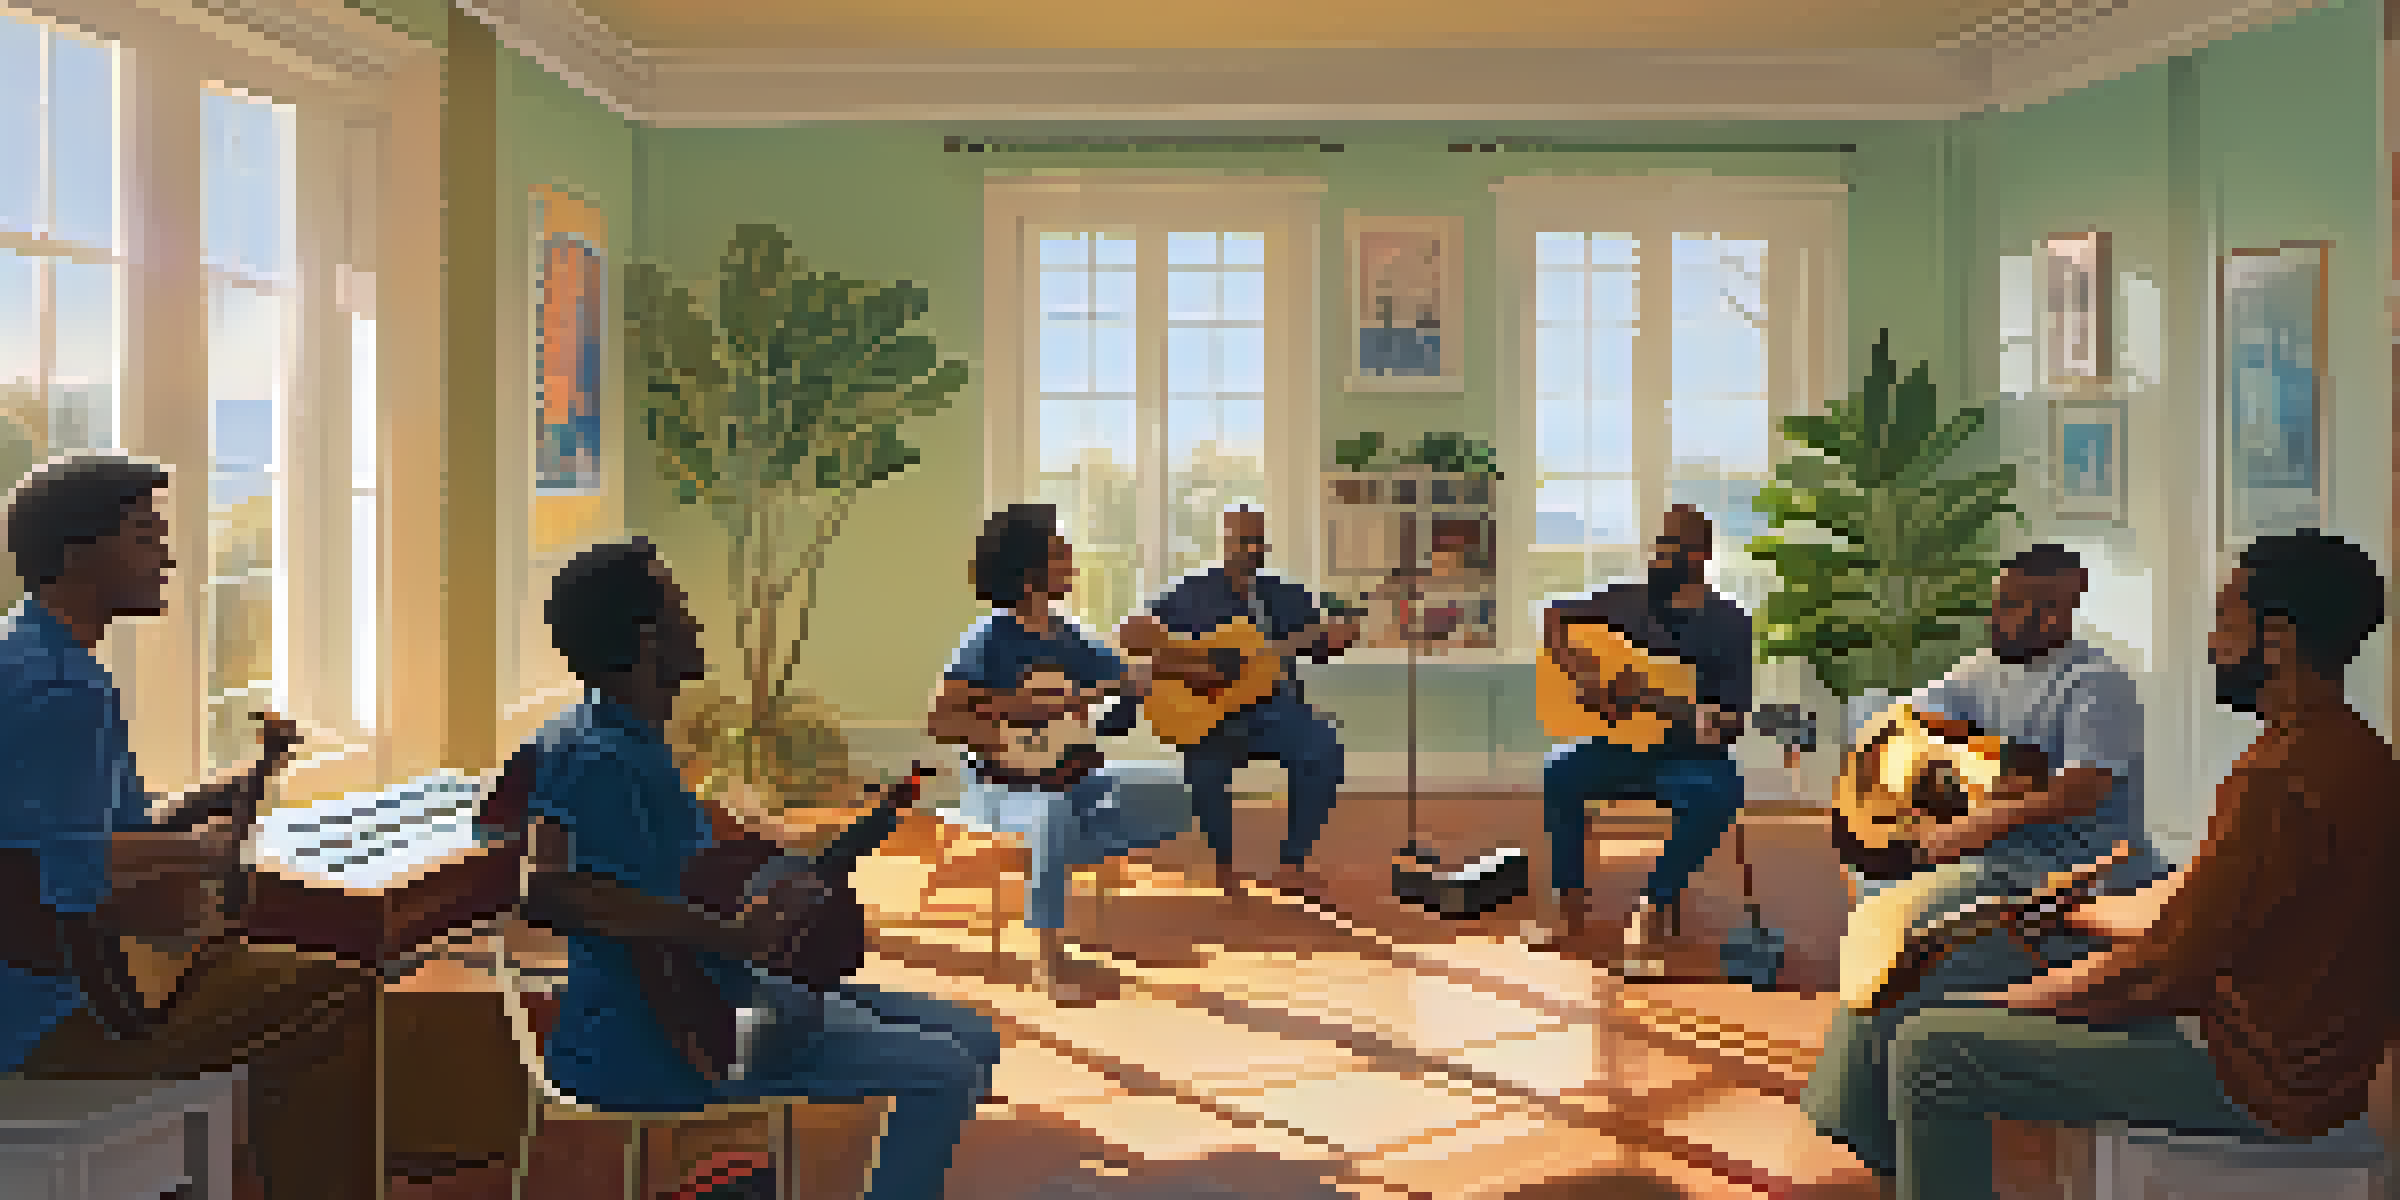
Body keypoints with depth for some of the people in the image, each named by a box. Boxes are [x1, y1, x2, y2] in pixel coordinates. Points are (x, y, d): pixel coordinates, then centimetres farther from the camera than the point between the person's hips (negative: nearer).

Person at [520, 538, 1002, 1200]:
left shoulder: (634, 740, 10)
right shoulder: (601, 759, -22)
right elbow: (548, 891, -39)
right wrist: (731, 938, -33)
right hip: (652, 1041, -10)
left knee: (973, 1039, 9)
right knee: (943, 1075, -18)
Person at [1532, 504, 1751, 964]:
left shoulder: (1730, 623, -2)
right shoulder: (1630, 600, 6)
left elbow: (1736, 712, -5)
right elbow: (1555, 616, 10)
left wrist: (1717, 724, -29)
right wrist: (1581, 672, -7)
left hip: (1693, 755, -2)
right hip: (1622, 742, 3)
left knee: (1716, 798, -35)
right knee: (1561, 773, -25)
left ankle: (1655, 906, -18)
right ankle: (1572, 907, -16)